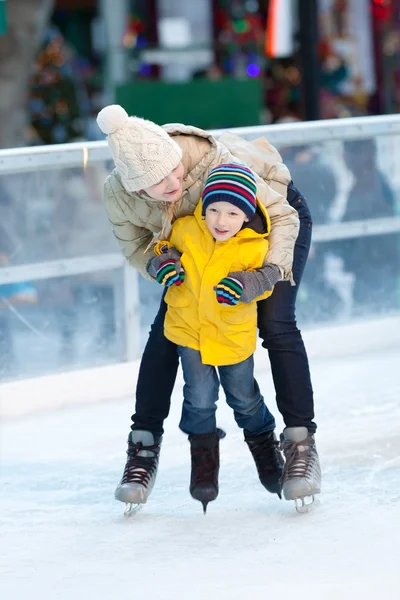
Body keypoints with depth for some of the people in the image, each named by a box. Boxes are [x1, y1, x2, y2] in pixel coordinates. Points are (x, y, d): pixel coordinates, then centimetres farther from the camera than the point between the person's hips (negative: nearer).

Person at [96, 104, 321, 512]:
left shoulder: (214, 164, -43)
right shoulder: (118, 196, -31)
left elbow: (283, 217, -33)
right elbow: (134, 247, -11)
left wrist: (268, 272, -48)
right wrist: (158, 265, -34)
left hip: (277, 214, -4)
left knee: (276, 323, -18)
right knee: (165, 331, -5)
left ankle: (301, 443, -9)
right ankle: (144, 447, 7)